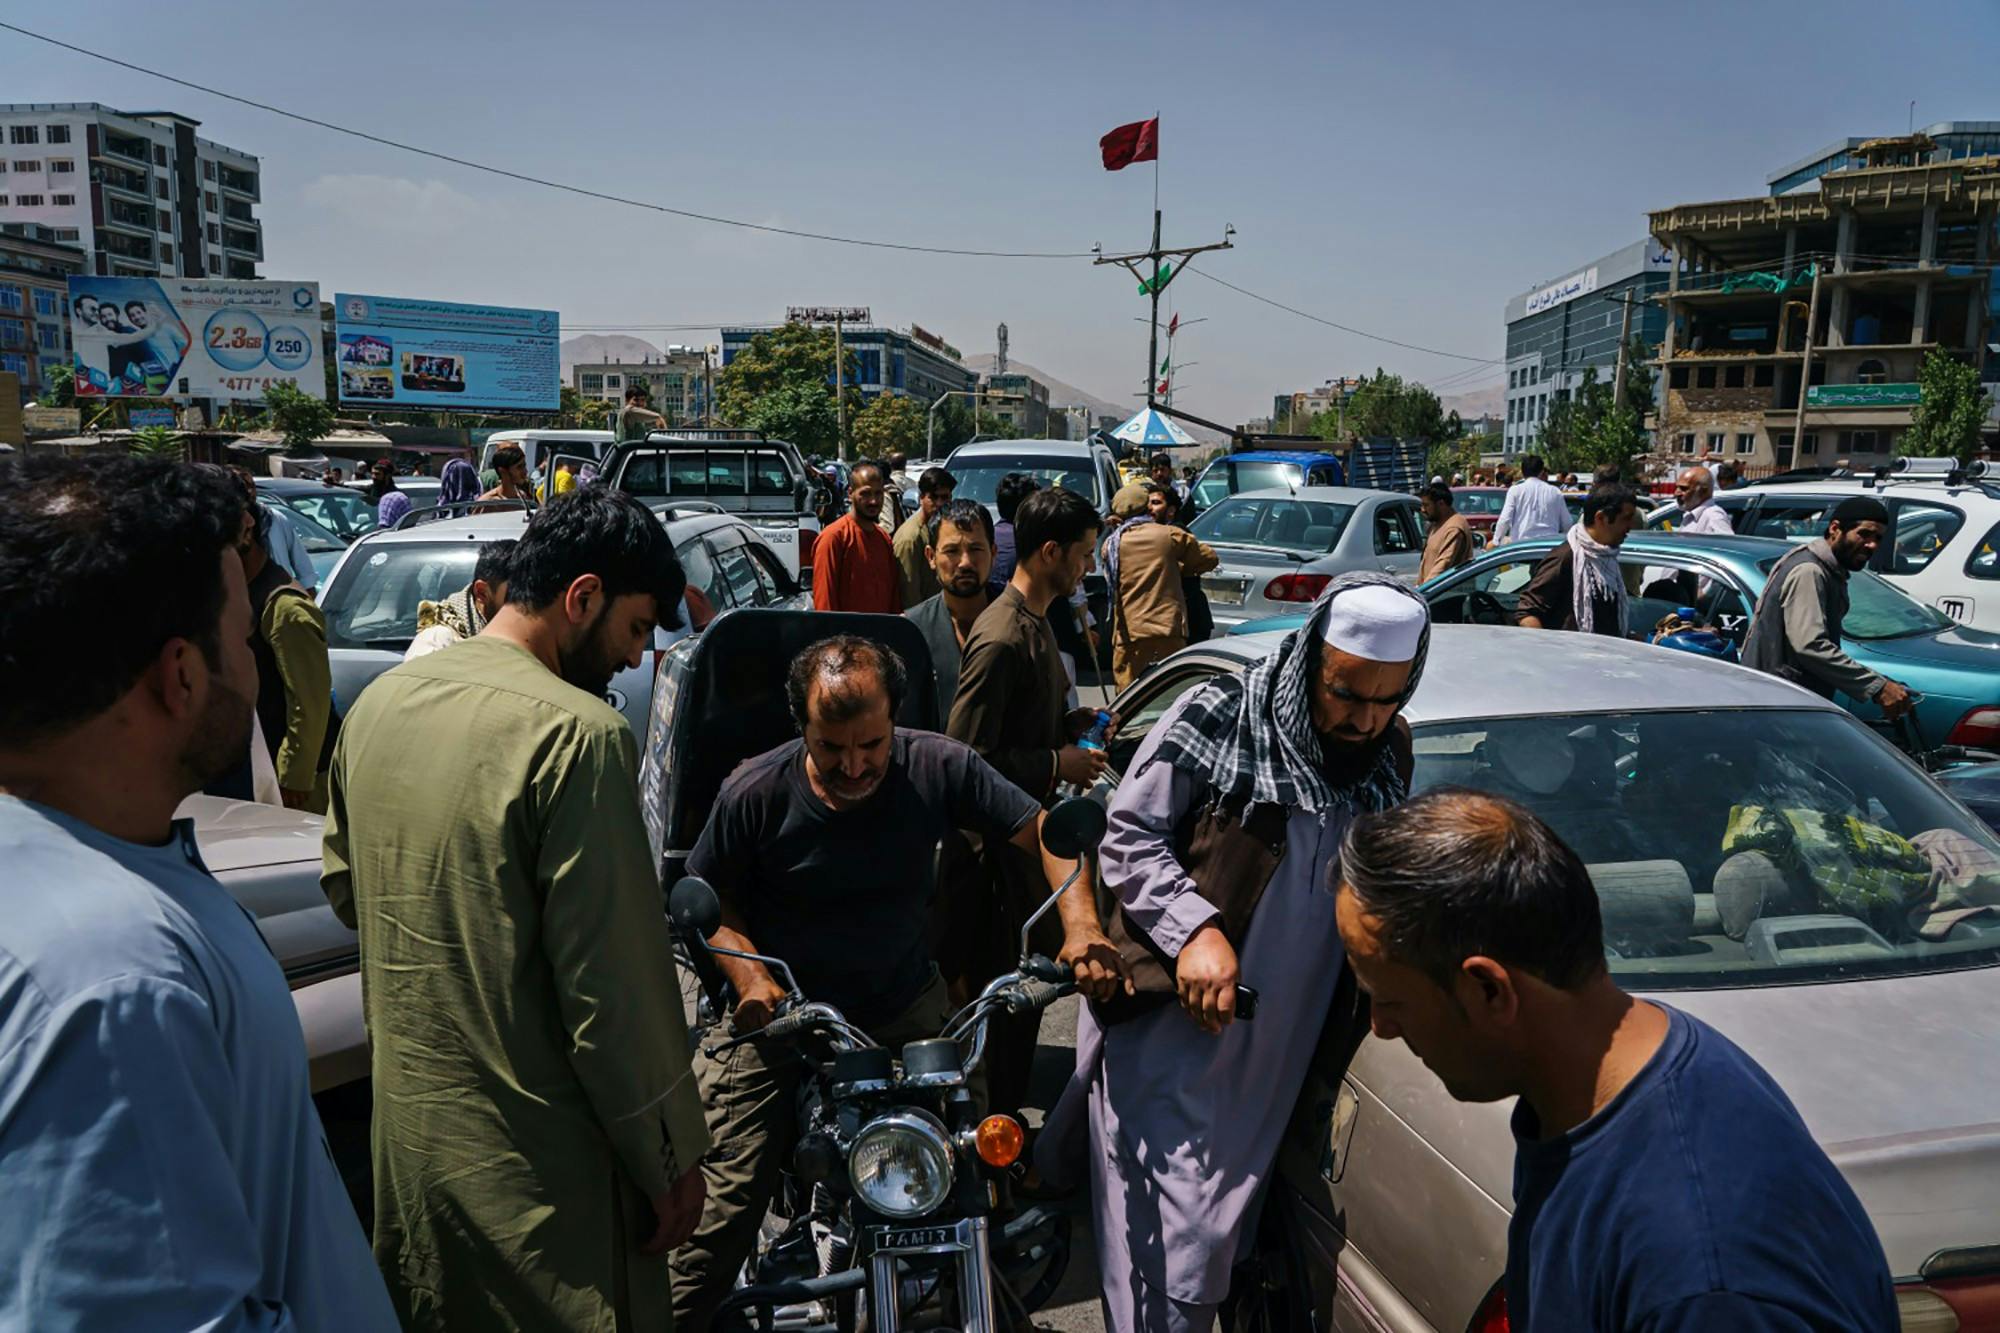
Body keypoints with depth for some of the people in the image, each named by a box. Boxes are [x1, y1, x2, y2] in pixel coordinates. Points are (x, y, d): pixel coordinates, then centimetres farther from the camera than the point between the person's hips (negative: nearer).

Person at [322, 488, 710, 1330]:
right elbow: (615, 983, -21)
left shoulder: (379, 701, 2)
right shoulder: (576, 733, -23)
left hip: (402, 1127, 8)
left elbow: (344, 884, 16)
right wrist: (670, 1159, -11)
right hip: (531, 1158, -7)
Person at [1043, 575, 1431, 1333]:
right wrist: (1195, 929, -22)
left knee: (1218, 1239, 20)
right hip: (1165, 1028, -5)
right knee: (1167, 1249, -4)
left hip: (1271, 1052, 5)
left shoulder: (1390, 752, 5)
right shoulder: (1215, 719, -13)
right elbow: (1127, 839, -10)